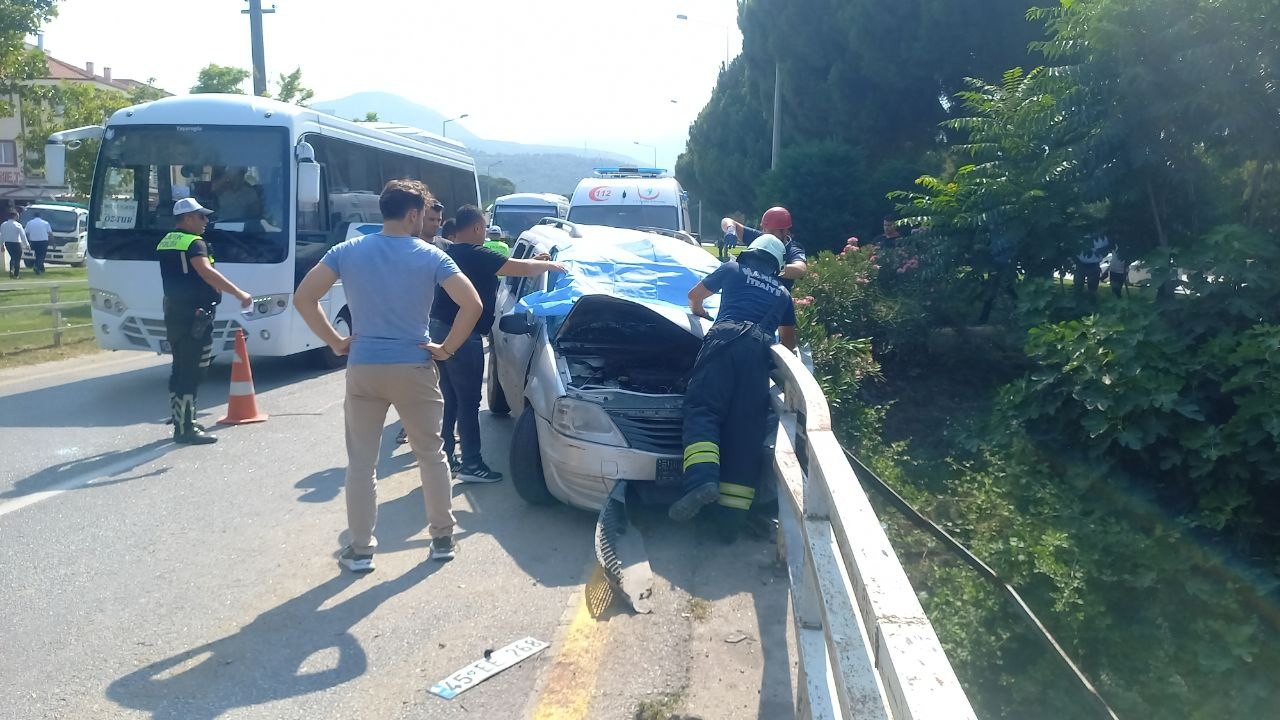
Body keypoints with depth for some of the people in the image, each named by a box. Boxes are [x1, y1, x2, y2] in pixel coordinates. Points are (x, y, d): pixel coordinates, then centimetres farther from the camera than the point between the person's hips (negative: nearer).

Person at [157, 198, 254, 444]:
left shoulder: (165, 243, 17)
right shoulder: (194, 243, -13)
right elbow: (207, 272, -29)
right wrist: (239, 293, -32)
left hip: (172, 312, 10)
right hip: (195, 315, -10)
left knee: (179, 369, 15)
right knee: (193, 372, -7)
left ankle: (181, 422, 22)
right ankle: (186, 429, -6)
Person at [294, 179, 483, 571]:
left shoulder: (347, 251, 1)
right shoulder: (431, 256, -5)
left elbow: (303, 298, -4)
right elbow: (472, 304, -14)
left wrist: (336, 342, 2)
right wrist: (446, 348, -4)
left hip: (363, 369, 1)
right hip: (414, 368, -1)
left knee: (361, 462, 10)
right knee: (431, 455, 15)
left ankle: (361, 549, 14)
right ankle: (443, 538, 22)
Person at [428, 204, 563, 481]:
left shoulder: (450, 253, 15)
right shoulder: (476, 255, -14)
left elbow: (494, 268, 23)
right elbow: (522, 269, -16)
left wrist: (533, 262, 20)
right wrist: (550, 265, 3)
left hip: (439, 331, 10)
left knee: (449, 398, 16)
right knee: (468, 401, -3)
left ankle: (444, 456, 23)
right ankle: (471, 464, 3)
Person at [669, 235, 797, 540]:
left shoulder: (733, 269, 26)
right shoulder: (782, 292, 34)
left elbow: (695, 295, 39)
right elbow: (789, 339, 45)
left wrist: (699, 312, 60)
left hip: (726, 337, -2)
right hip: (760, 349, 3)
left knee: (702, 407, -8)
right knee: (746, 425, -2)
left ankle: (702, 480, -34)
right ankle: (734, 512, -9)